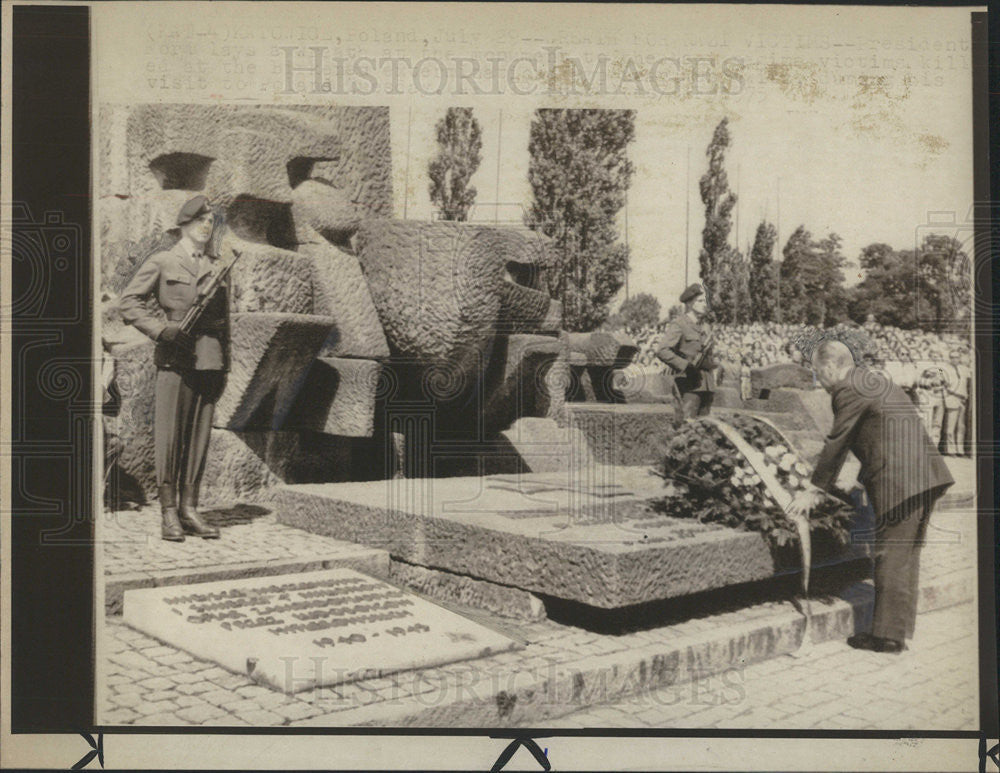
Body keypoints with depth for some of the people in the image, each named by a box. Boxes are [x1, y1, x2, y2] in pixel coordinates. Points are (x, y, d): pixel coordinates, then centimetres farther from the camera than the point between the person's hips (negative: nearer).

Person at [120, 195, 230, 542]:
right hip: (174, 360, -4)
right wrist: (160, 329, -12)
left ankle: (189, 509, 11)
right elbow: (128, 301, 2)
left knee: (199, 437, 5)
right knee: (169, 438, -3)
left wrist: (224, 366, 15)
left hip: (209, 362, 4)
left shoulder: (217, 267, 17)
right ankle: (169, 513, 3)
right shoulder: (161, 263, 5)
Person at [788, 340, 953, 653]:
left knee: (891, 555, -2)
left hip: (899, 481, -10)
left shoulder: (848, 390, -9)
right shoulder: (873, 381, 21)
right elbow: (845, 442, 24)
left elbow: (836, 444, -6)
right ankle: (902, 625, 25)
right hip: (925, 474, 10)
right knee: (907, 553, 16)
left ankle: (888, 634, 4)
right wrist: (824, 486, 27)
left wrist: (814, 491, 4)